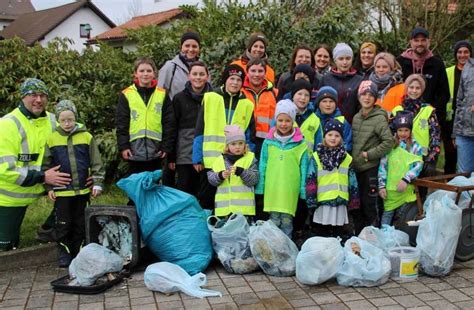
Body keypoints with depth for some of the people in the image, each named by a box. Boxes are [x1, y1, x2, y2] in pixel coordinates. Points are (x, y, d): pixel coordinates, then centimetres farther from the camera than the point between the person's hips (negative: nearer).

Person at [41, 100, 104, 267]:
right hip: (62, 191, -1)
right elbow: (46, 166, 3)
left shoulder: (86, 137, -4)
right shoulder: (52, 139, -3)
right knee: (63, 223, 7)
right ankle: (64, 252, 21)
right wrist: (49, 188, 0)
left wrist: (97, 183, -3)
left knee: (81, 223, 12)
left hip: (83, 189, 1)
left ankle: (79, 250, 27)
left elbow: (96, 163, 0)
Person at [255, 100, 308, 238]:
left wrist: (303, 189, -1)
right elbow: (262, 165, 7)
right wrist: (260, 187, 5)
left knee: (287, 221, 4)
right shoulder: (268, 141, 4)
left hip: (290, 189, -1)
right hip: (272, 188, 2)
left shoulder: (300, 143, -1)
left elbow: (303, 167, 1)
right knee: (273, 220, 10)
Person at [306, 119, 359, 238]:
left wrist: (353, 203, 5)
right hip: (322, 203, -2)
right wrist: (311, 201, -8)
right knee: (321, 236, 11)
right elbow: (311, 180, -3)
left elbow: (352, 182, 7)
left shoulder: (347, 158, 5)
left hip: (341, 203, 2)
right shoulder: (316, 157, -2)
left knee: (338, 236, 12)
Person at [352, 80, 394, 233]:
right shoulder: (356, 117, 9)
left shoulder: (379, 118, -11)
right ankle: (358, 235, 29)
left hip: (371, 168, -7)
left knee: (371, 205, -2)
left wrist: (369, 154, -16)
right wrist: (353, 158, 8)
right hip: (357, 168, 7)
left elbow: (388, 142, -18)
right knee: (358, 204, 16)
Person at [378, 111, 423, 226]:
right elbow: (383, 166, 0)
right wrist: (382, 186, -5)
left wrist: (406, 180, -21)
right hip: (390, 189, 0)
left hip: (406, 190, 0)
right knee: (387, 215, 5)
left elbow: (418, 166, -9)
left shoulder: (415, 146, -1)